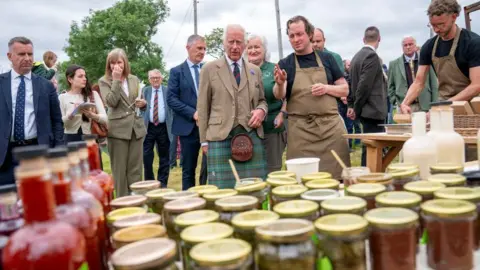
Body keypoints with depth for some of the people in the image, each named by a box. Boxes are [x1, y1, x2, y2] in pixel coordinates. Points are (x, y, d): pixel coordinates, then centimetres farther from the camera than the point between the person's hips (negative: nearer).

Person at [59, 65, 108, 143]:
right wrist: (72, 114, -20)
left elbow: (105, 119, -3)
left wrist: (91, 115, -21)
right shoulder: (62, 97, 3)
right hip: (71, 139, -1)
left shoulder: (93, 94, 5)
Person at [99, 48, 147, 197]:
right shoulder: (104, 81, 0)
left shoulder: (134, 79, 11)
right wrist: (116, 80, -15)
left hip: (136, 127, 4)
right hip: (118, 128, -3)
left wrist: (143, 103, -3)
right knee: (120, 169, 3)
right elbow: (111, 102, -16)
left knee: (136, 168, 8)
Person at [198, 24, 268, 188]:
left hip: (251, 135, 3)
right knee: (224, 189, -1)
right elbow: (203, 106, 5)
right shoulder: (209, 69, 5)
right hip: (220, 136, -3)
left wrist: (261, 110, -4)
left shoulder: (255, 70, 15)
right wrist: (204, 140, 1)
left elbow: (262, 100, 21)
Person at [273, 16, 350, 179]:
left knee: (336, 174, 2)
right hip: (300, 129, -1)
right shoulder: (285, 64, 7)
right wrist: (280, 84, -28)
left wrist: (327, 88, -9)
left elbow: (345, 89, 11)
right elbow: (279, 95, -6)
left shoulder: (326, 58, 9)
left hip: (331, 125, 1)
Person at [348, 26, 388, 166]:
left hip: (367, 109, 9)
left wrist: (353, 106, 12)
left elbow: (354, 83, 15)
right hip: (373, 109, -9)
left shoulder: (357, 56, 14)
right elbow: (364, 85, -19)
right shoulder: (372, 56, -13)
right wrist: (356, 108, -11)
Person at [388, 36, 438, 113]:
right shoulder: (394, 64, 6)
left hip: (425, 105, 1)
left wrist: (434, 105, 3)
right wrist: (395, 101, 0)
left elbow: (434, 84, 7)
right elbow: (390, 86, 11)